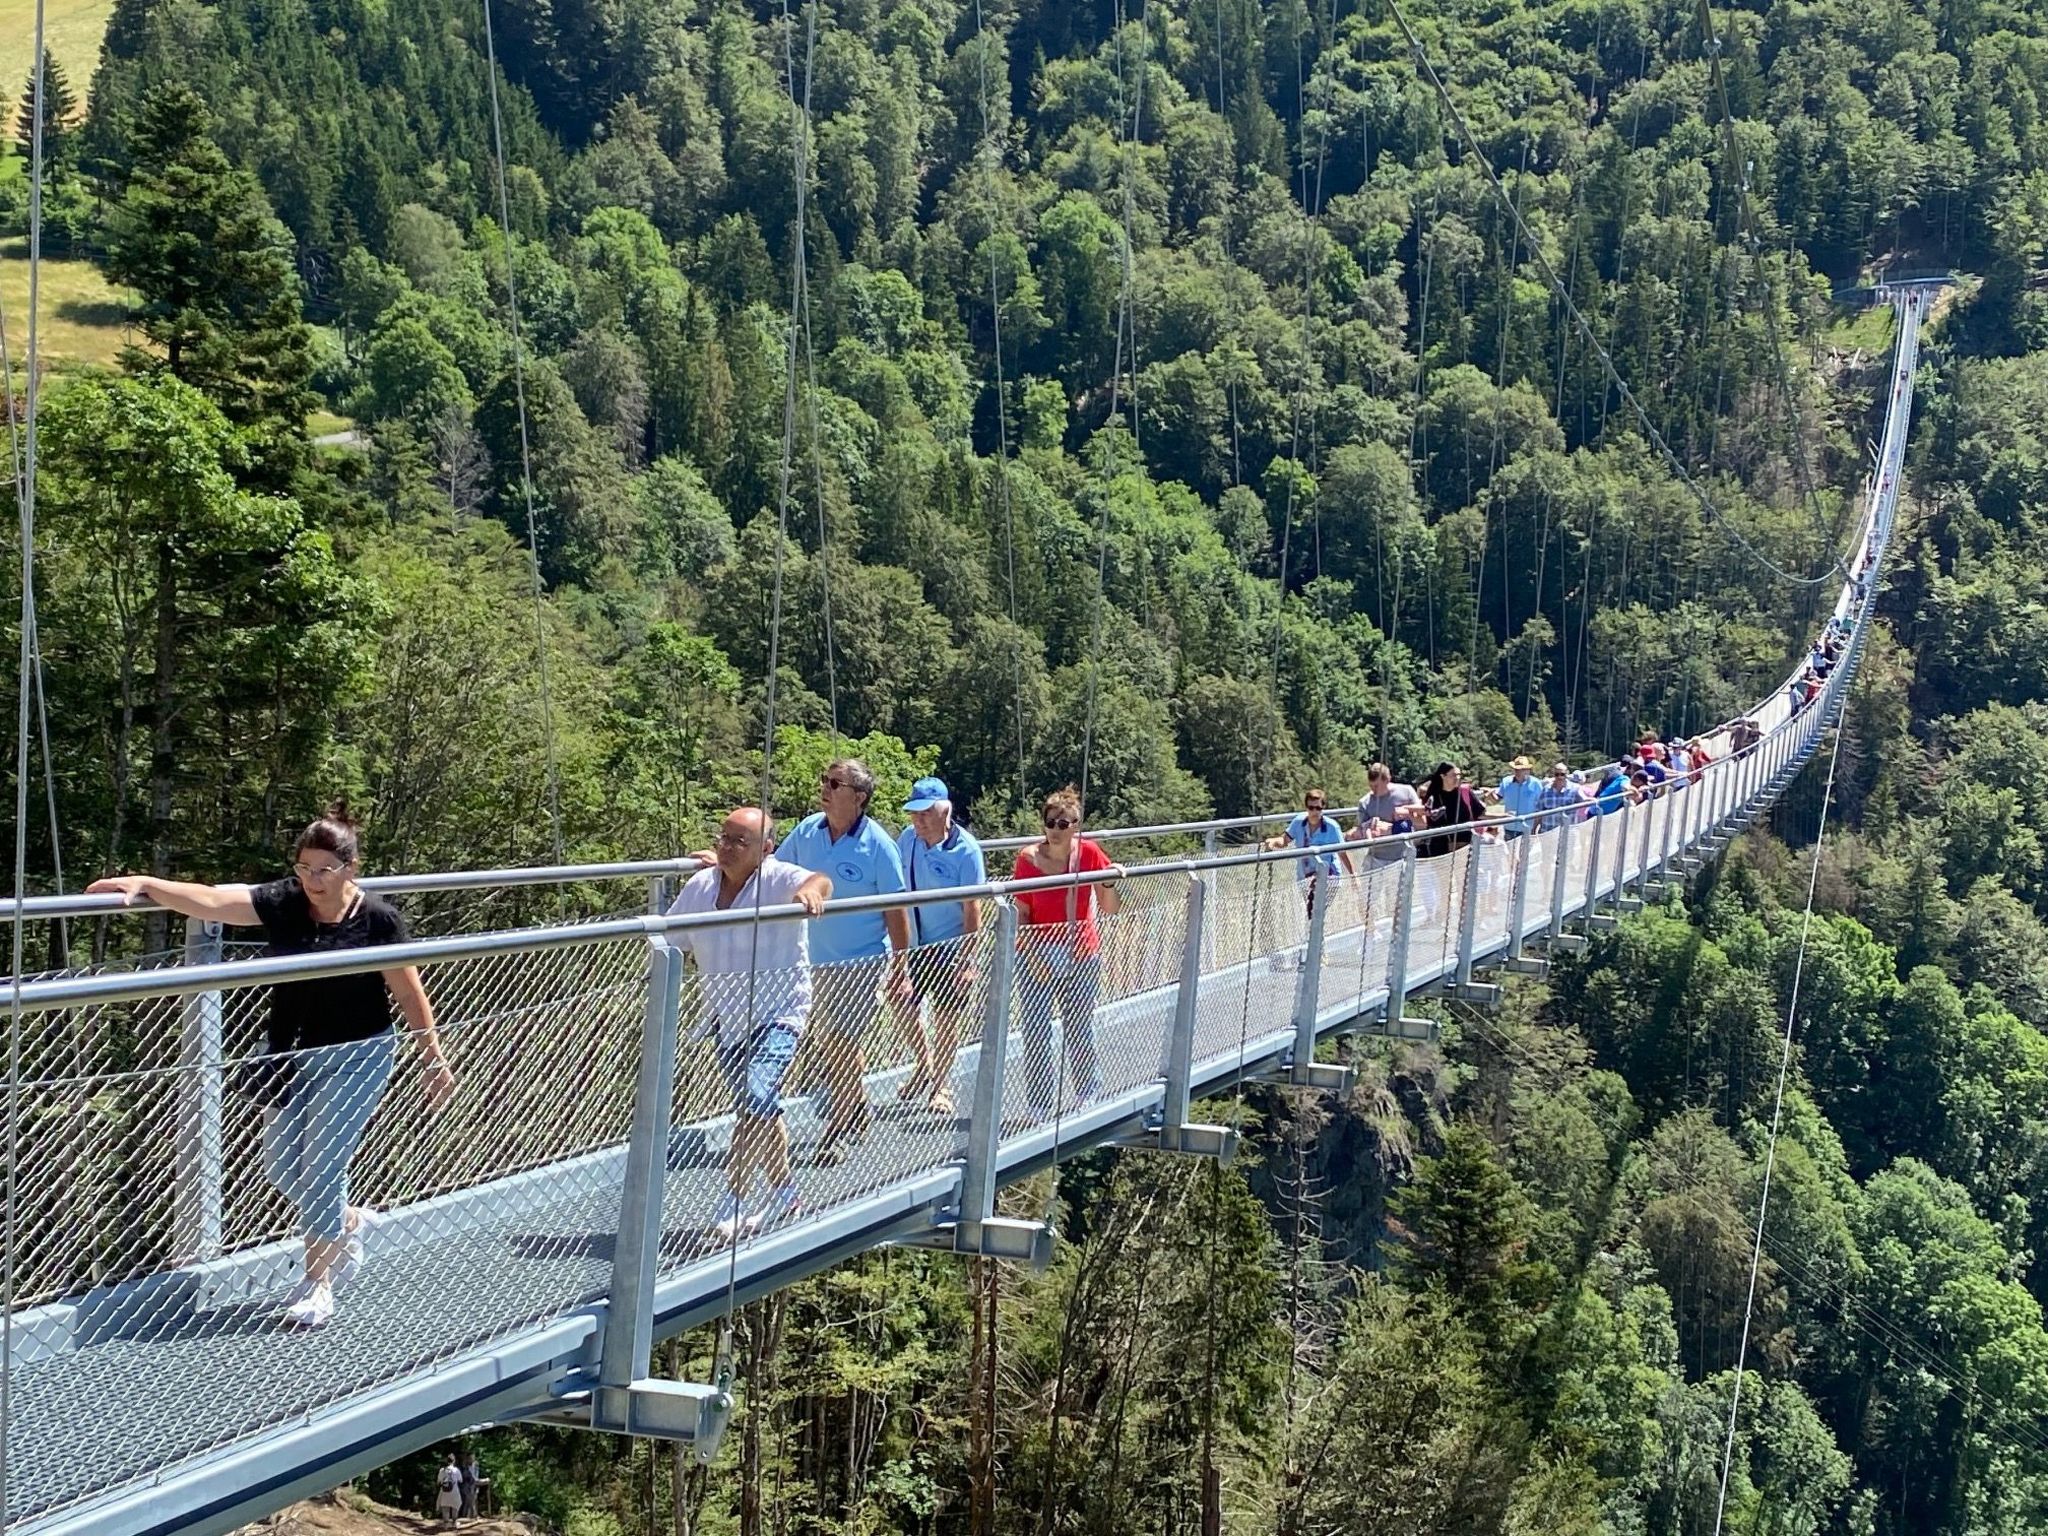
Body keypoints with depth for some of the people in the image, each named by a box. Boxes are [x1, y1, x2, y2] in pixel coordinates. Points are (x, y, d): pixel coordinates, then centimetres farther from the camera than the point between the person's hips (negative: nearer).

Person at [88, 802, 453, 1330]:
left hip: (356, 1055, -5)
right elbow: (210, 901, -21)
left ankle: (317, 1284, 11)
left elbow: (409, 993, -5)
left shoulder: (377, 919, -15)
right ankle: (349, 1223, 40)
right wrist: (144, 884, -34)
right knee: (282, 1169, 11)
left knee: (322, 1166, -5)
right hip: (290, 1053, 5)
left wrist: (434, 1058, 1)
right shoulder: (281, 903, -9)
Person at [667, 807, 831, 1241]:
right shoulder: (699, 887, 3)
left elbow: (818, 881, -35)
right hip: (726, 1018, 7)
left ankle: (733, 1200, -18)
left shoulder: (779, 880, -14)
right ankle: (783, 1192, 35)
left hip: (779, 1013, -6)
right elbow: (670, 942, 11)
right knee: (758, 1109, 18)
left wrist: (810, 891, -58)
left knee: (756, 1100, -24)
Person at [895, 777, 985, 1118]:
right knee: (906, 1009, 12)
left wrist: (967, 958, -17)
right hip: (913, 944, 5)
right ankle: (924, 1070, 36)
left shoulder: (965, 849, -15)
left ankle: (941, 1086, 20)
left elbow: (972, 908, -14)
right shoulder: (907, 839, -1)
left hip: (949, 947, -5)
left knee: (946, 1019, 4)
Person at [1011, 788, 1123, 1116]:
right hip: (1038, 957, -1)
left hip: (1081, 956, 1)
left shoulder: (1089, 852, -5)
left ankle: (1089, 1094, 29)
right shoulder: (1029, 858, -9)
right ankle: (1041, 1105, 7)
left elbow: (1110, 910, -1)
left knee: (1079, 1028, 11)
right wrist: (1031, 954, -13)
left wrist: (1109, 882, -19)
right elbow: (1021, 913, -4)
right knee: (1037, 1031, -2)